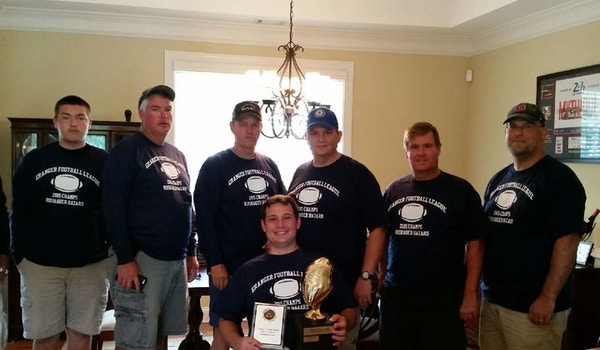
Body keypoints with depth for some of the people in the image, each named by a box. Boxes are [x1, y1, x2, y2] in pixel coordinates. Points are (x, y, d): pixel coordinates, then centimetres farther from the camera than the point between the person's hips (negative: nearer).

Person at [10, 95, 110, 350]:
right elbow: (19, 211, 7)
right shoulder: (34, 160, 4)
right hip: (39, 264, 1)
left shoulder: (104, 162, 0)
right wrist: (19, 253, 1)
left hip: (90, 265, -1)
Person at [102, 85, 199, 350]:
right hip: (142, 259, -7)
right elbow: (113, 207, -13)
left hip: (177, 260, 7)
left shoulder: (177, 155, 17)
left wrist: (191, 253, 17)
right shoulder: (127, 150, -6)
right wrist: (125, 259, -18)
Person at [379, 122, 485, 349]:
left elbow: (475, 246, -6)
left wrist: (470, 296, -11)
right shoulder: (393, 190, 7)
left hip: (443, 301, -4)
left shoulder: (460, 190, -5)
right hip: (395, 297, 4)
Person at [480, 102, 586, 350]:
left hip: (533, 307, -6)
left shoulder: (559, 178, -9)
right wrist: (476, 283, 10)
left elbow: (567, 241, -16)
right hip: (491, 300, 7)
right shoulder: (498, 180, 12)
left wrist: (548, 298, -19)